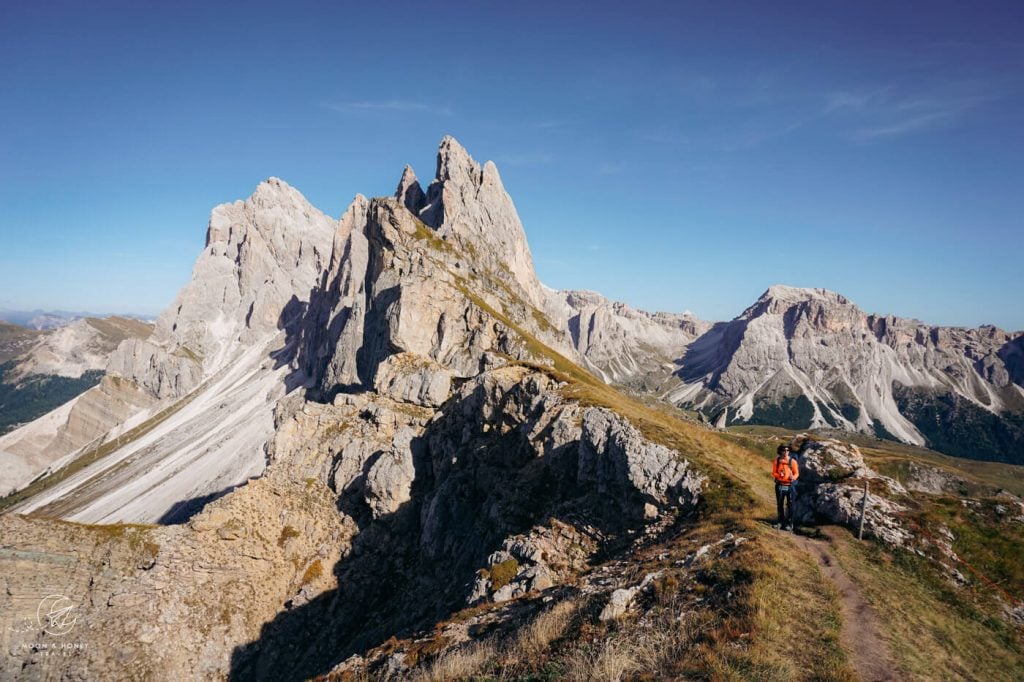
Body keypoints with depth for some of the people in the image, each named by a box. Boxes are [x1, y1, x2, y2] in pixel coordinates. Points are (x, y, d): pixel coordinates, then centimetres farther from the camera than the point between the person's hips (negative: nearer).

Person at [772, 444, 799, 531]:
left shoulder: (792, 461, -1)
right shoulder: (777, 461, 3)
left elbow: (796, 473, -1)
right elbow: (774, 473, 4)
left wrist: (793, 477, -22)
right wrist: (779, 475, -18)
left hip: (790, 485, -2)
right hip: (780, 485, 2)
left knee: (790, 505, -2)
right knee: (780, 504, 9)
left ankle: (789, 524, 6)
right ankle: (780, 522, 21)